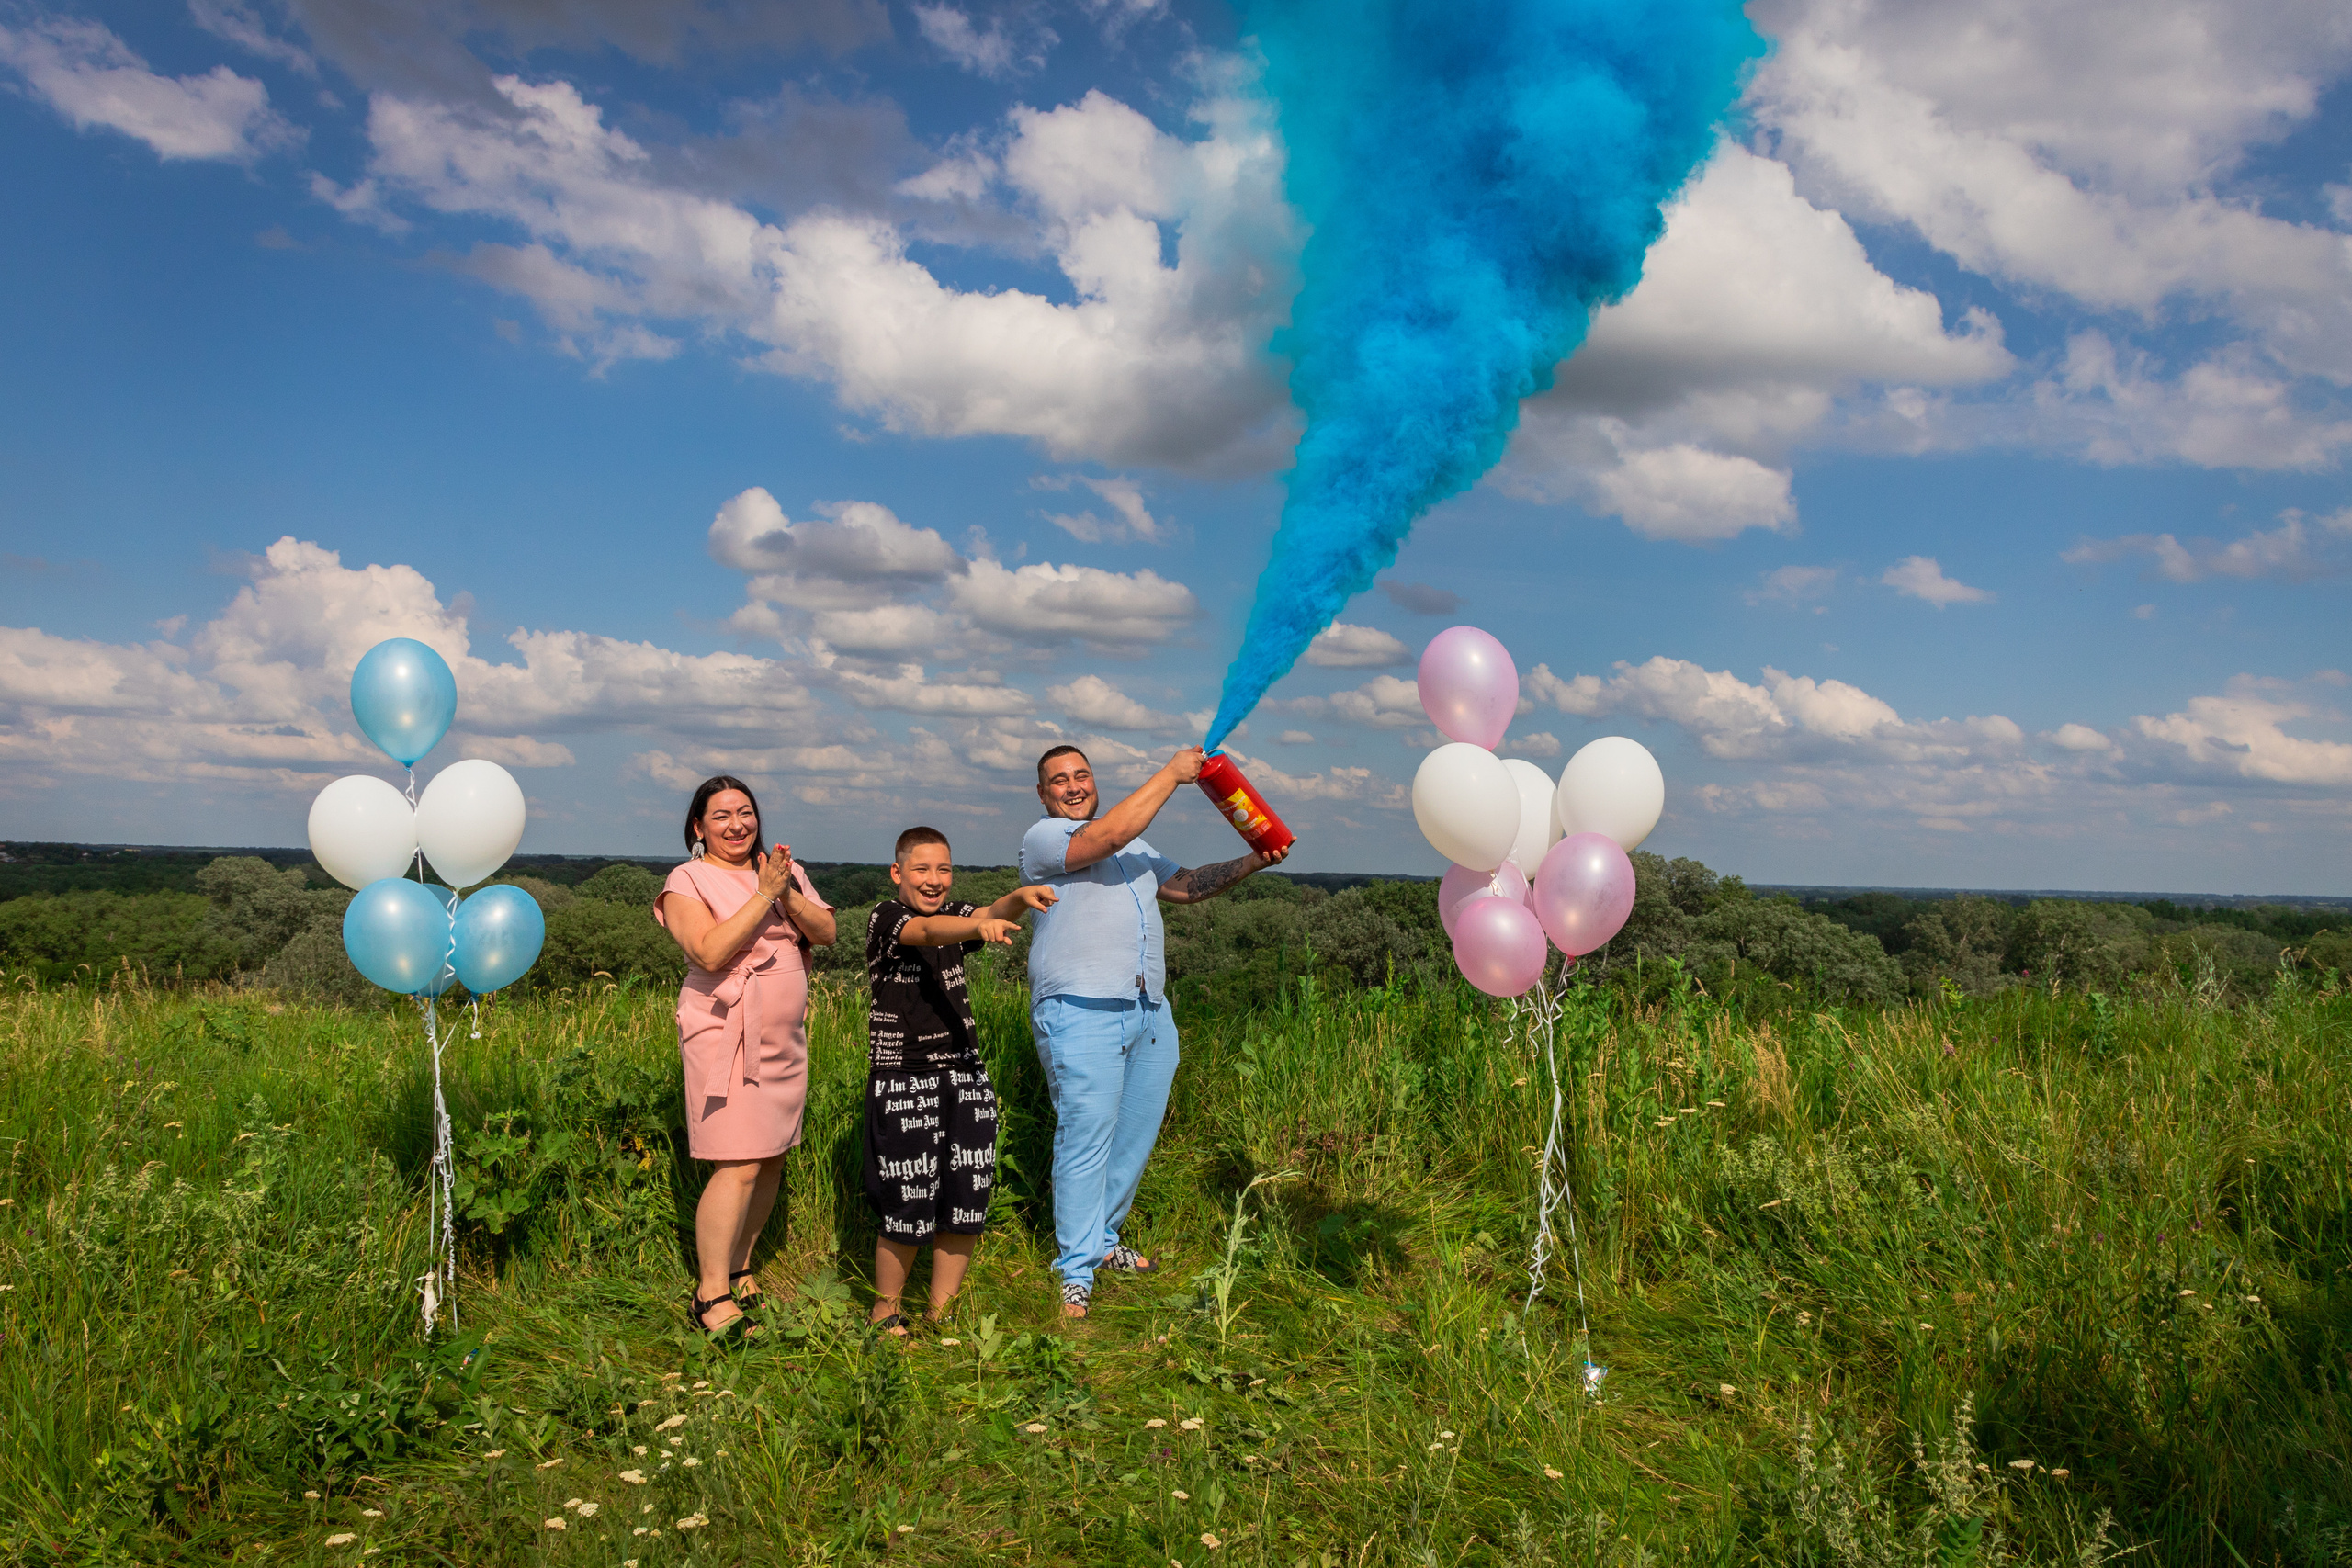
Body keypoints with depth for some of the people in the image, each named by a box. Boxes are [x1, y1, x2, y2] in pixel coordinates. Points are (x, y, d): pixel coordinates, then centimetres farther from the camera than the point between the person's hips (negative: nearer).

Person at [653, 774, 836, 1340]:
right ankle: (710, 1295, -4)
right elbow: (710, 953, -18)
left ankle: (740, 1267, 23)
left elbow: (826, 932, 4)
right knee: (739, 1165, -12)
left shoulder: (785, 871, 13)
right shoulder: (688, 881, -4)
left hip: (785, 1038, 6)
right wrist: (763, 895, -20)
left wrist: (787, 895, -12)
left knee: (771, 1160, 8)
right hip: (726, 1035, -6)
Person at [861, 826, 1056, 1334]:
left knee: (966, 1208, 8)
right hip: (902, 1080, -6)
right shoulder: (886, 918, -6)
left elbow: (992, 914, -9)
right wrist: (980, 926, -48)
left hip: (963, 1076, 6)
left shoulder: (953, 913, 11)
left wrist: (1018, 898, -32)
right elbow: (929, 931, -28)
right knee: (906, 1211, 0)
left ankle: (941, 1312, 25)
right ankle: (885, 1314, 22)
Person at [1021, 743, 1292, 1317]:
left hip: (1149, 1012, 8)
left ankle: (1101, 1240, 26)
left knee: (1135, 1136, 10)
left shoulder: (1134, 847, 24)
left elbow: (1185, 886, 22)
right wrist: (1172, 774, -13)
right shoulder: (1042, 839, -2)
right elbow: (1108, 835, -18)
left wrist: (1251, 863, 7)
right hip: (1082, 1012, -8)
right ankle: (1075, 1274, -1)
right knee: (1086, 1137, -8)